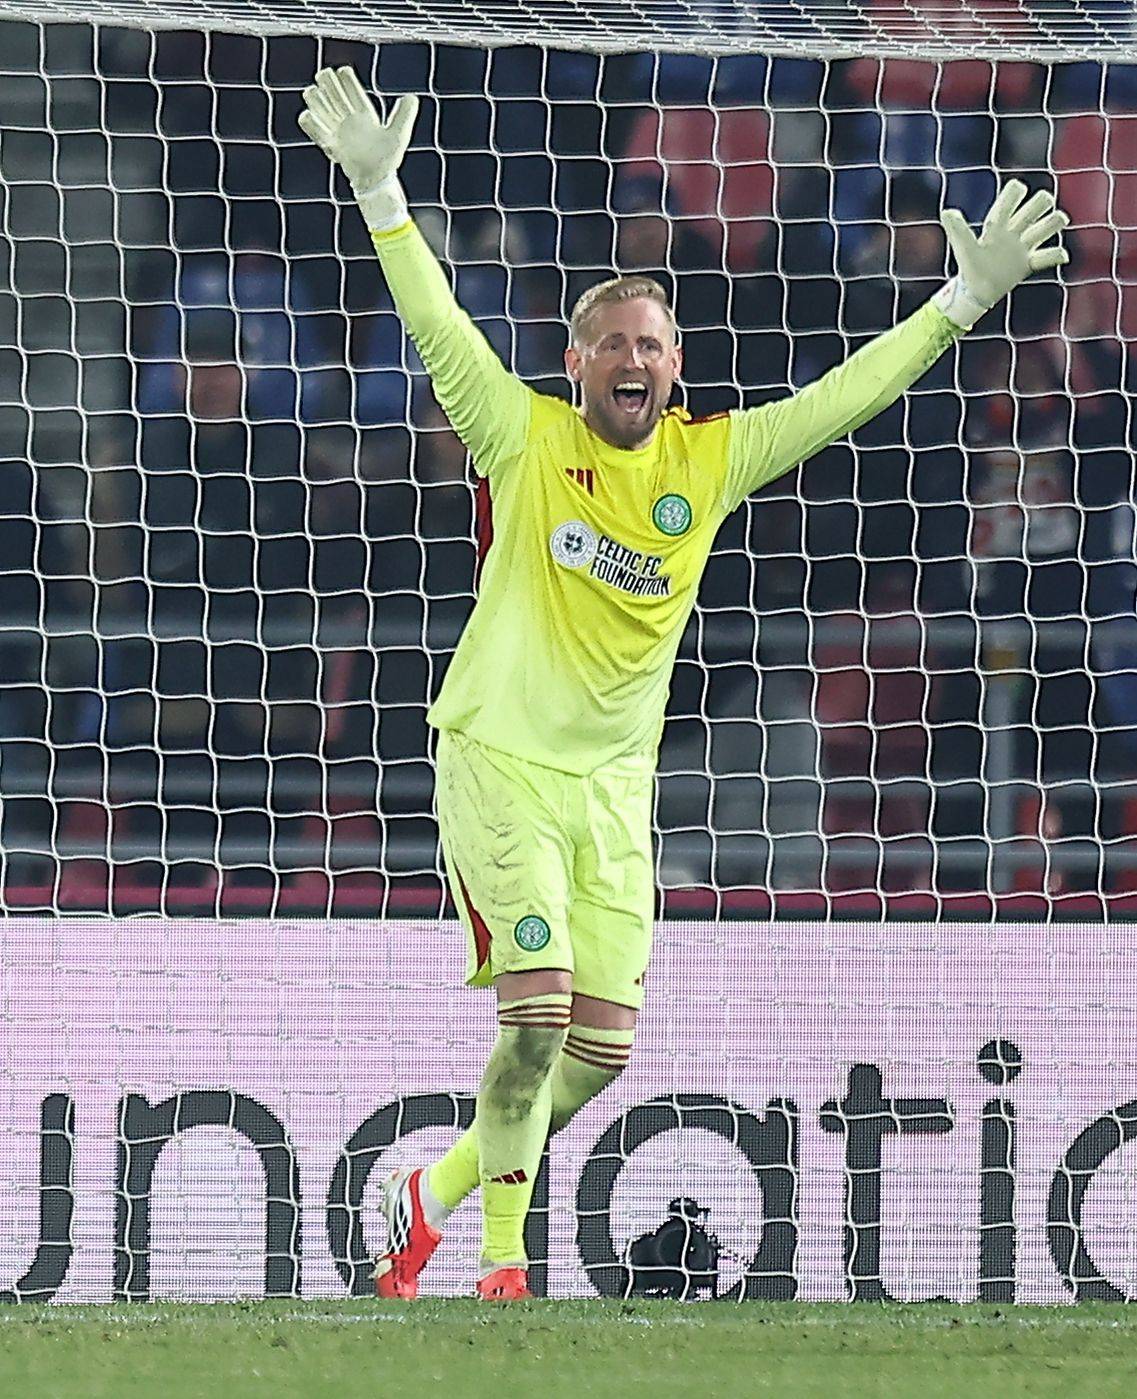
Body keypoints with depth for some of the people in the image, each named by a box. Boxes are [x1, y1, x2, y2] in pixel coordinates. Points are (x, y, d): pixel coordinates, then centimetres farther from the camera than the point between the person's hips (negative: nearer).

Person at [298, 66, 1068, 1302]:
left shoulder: (711, 459, 4)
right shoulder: (525, 437, -5)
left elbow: (842, 399, 8)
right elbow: (434, 322, -11)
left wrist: (965, 298, 5)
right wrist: (380, 190, -21)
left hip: (614, 784, 5)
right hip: (500, 759, -5)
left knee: (600, 1048, 4)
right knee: (537, 1012, -17)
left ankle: (442, 1185, 26)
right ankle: (502, 1256, -6)